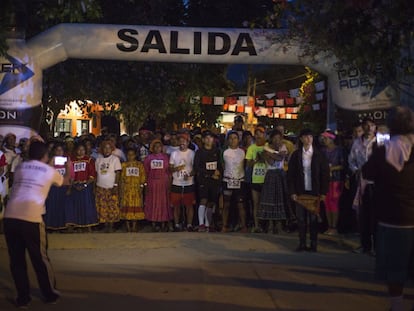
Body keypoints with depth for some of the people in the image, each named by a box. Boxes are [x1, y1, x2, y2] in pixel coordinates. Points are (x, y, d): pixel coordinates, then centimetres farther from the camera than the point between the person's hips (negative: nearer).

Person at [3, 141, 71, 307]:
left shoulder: (20, 167, 19)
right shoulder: (49, 171, 12)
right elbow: (65, 180, 33)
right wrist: (68, 167, 54)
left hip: (10, 216, 3)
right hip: (31, 218, -3)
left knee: (16, 260, 13)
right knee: (40, 258, 12)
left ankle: (23, 297, 19)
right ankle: (49, 294, 25)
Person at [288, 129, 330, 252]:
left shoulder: (319, 155, 2)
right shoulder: (296, 155, 4)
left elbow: (325, 174, 3)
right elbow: (290, 174, 4)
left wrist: (323, 192, -3)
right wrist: (292, 192, -2)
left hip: (314, 191, -1)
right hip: (300, 191, 1)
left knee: (313, 218, 2)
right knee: (301, 218, 3)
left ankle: (314, 244, 11)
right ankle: (302, 243, 11)